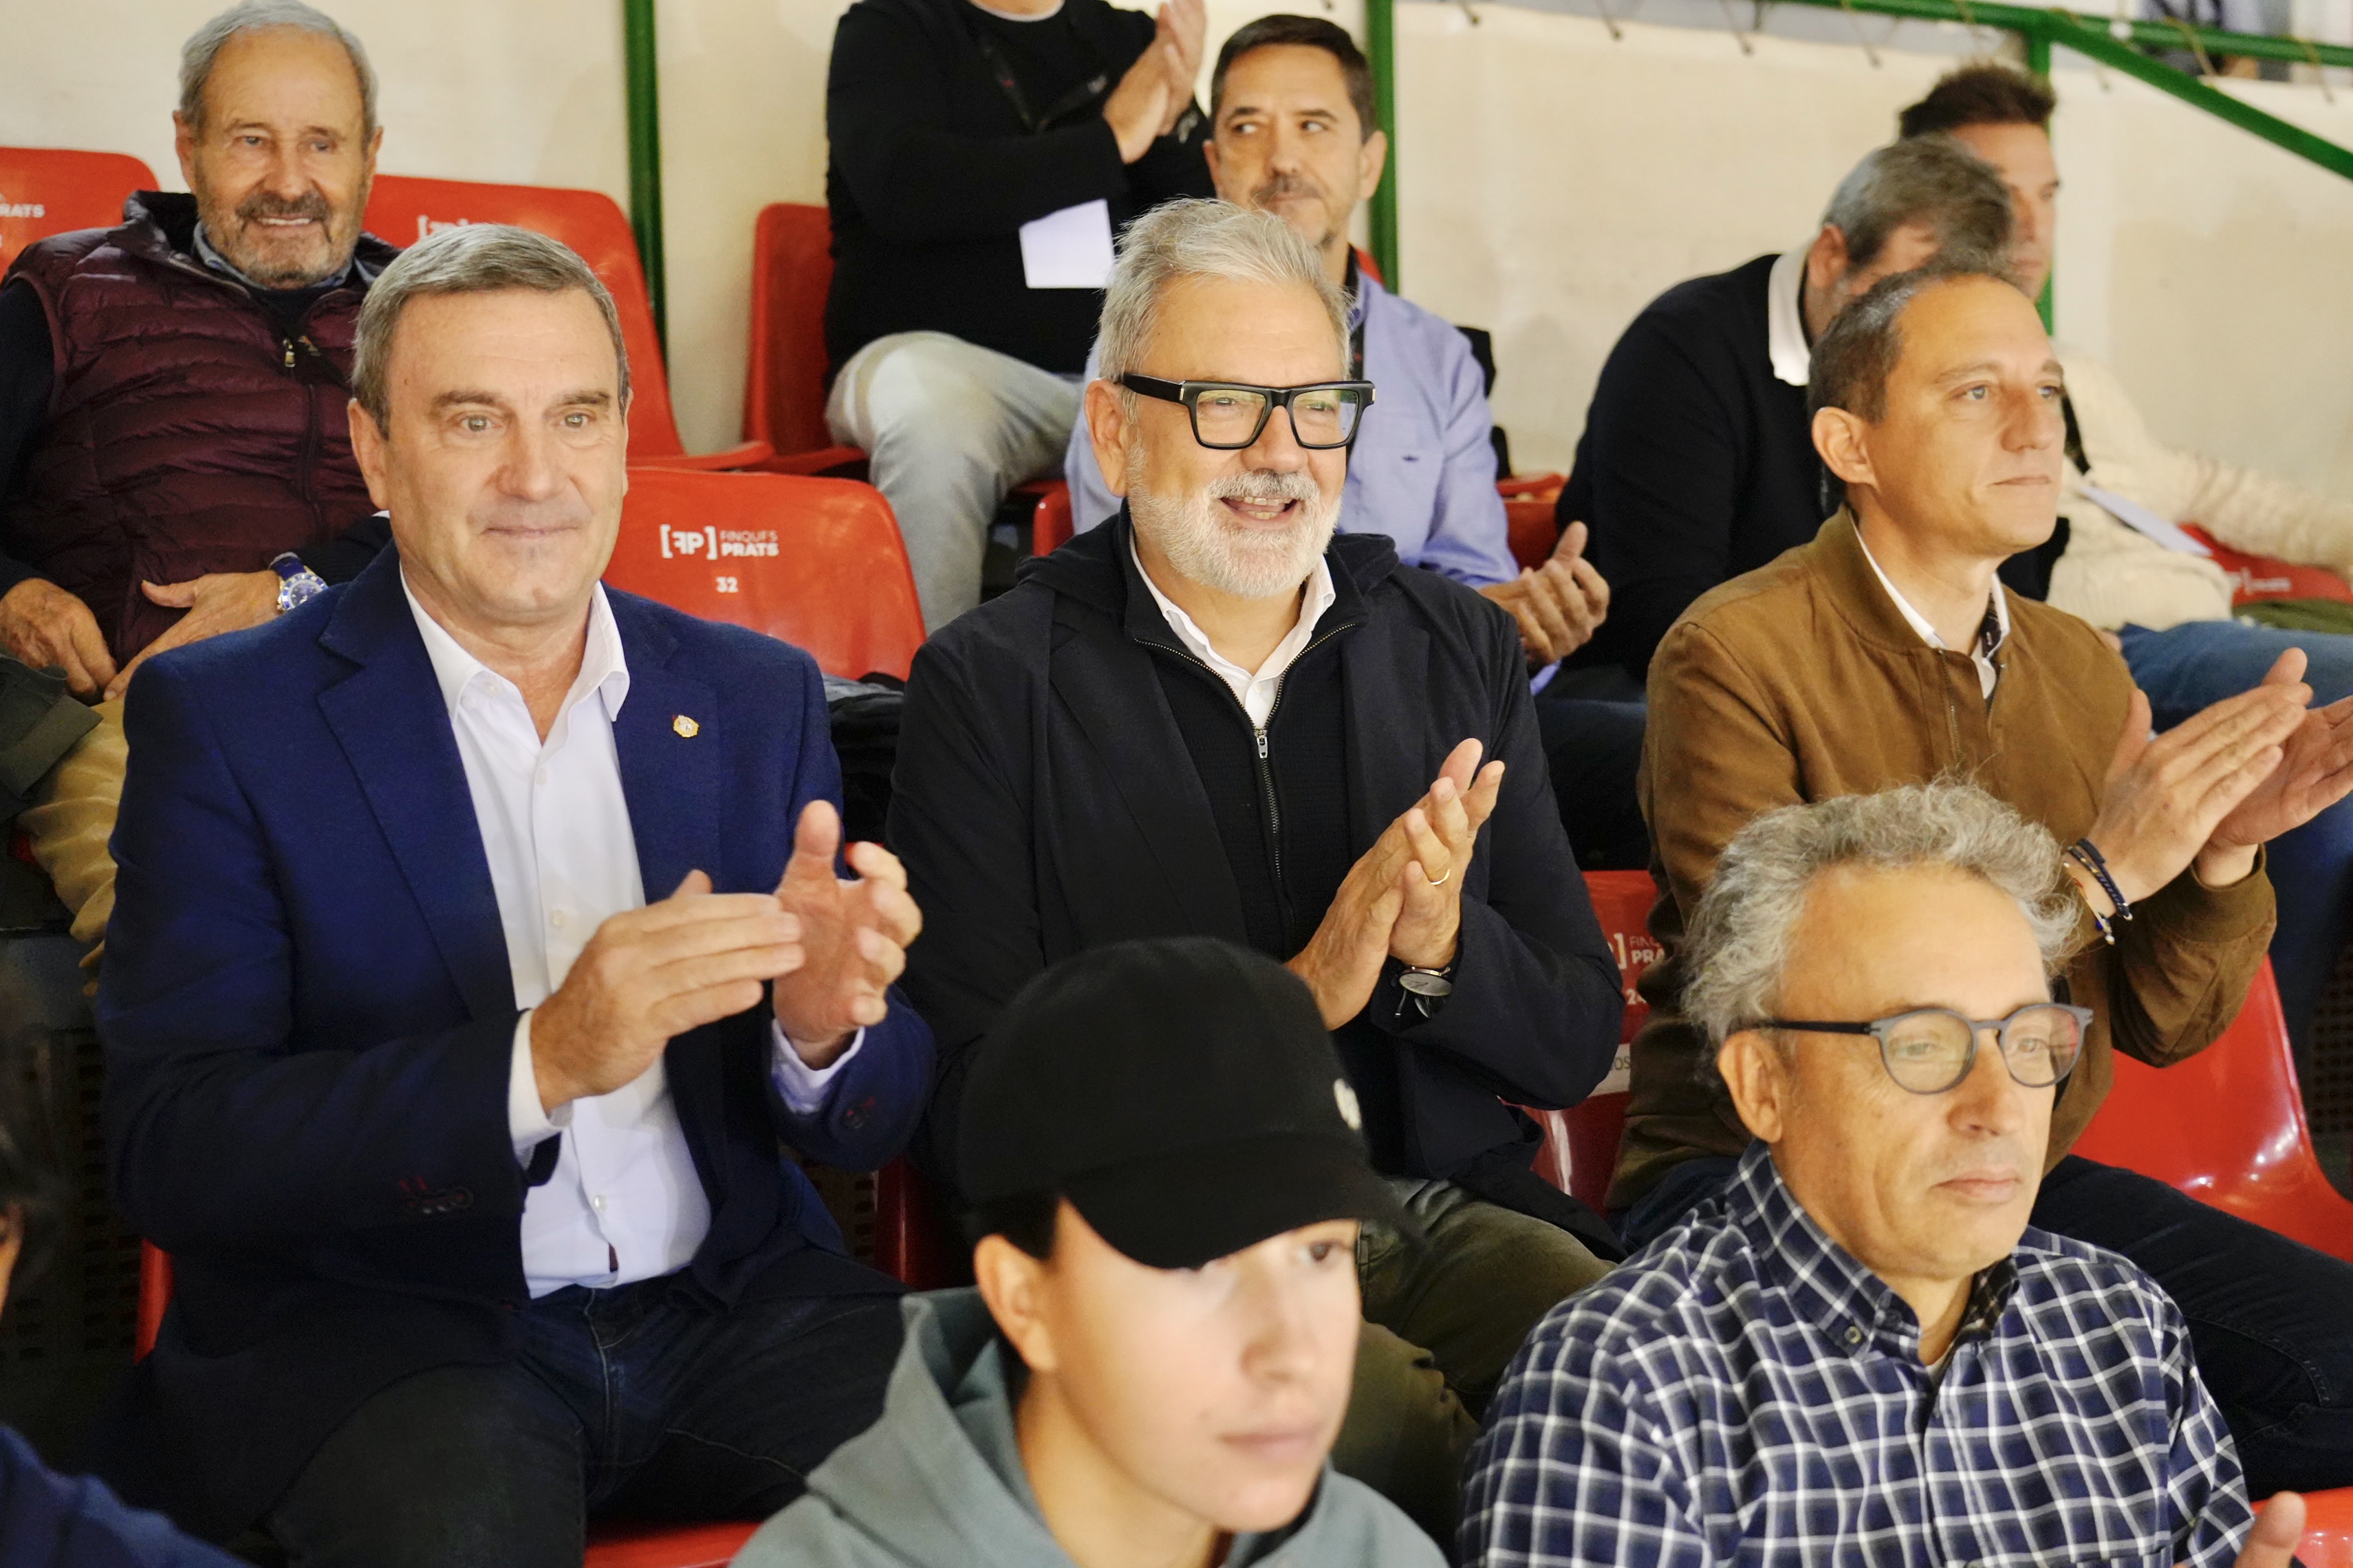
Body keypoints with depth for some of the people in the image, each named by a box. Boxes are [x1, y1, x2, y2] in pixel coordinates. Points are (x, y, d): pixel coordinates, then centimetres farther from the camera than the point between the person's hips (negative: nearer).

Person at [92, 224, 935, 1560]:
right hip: (377, 1334, -3)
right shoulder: (223, 714, -1)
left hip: (734, 1304, 4)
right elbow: (167, 1153, -11)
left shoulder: (759, 698, 9)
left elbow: (874, 1129, 9)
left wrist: (824, 1026, -16)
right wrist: (538, 1061, -24)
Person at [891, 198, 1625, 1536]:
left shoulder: (1459, 649, 13)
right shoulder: (991, 686, 0)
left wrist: (1440, 951, -11)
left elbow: (1579, 1048, 12)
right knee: (1384, 1410, -32)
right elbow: (971, 1116, -6)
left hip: (1446, 1212, 4)